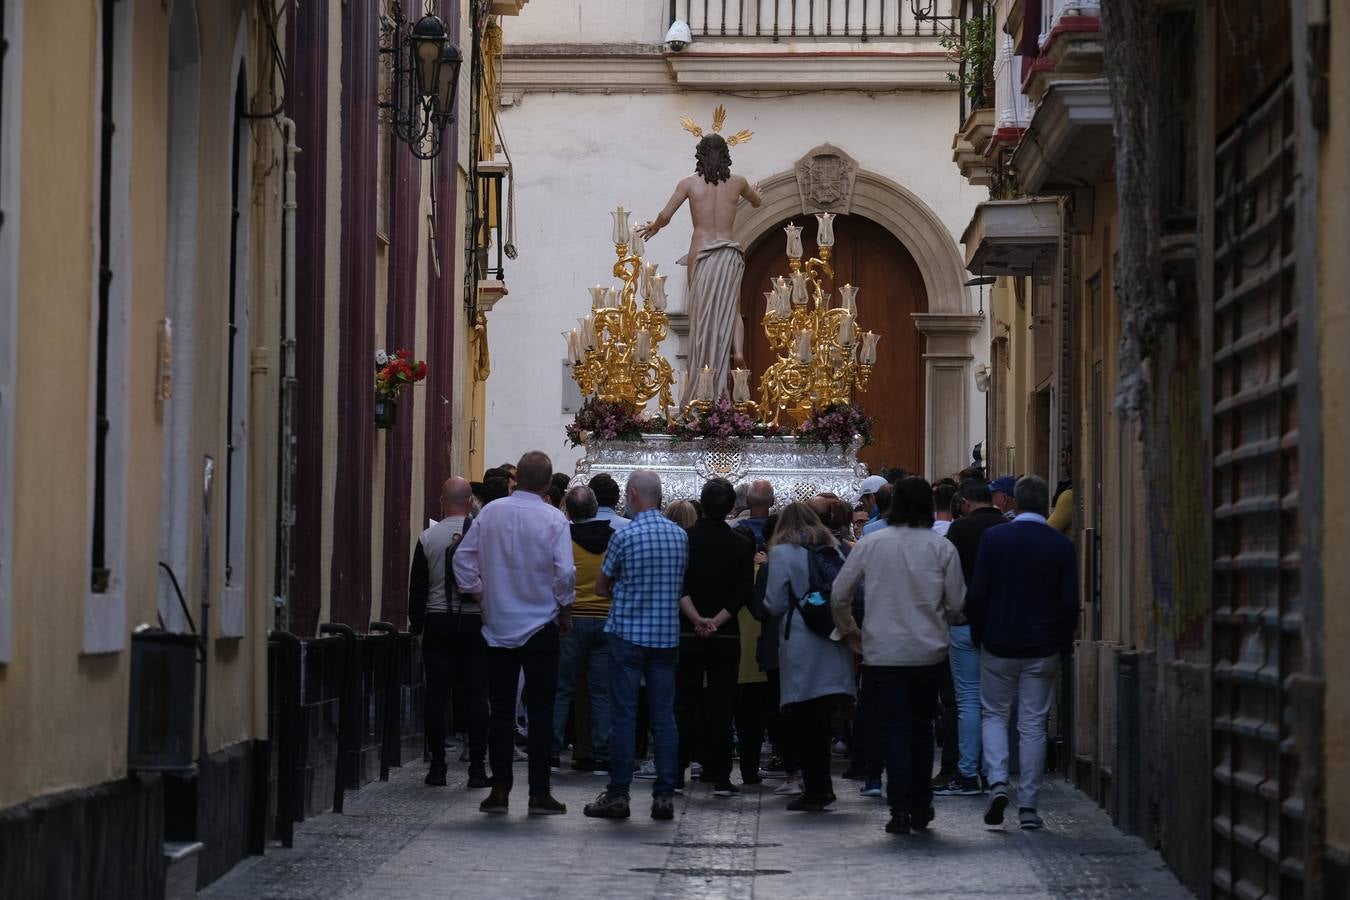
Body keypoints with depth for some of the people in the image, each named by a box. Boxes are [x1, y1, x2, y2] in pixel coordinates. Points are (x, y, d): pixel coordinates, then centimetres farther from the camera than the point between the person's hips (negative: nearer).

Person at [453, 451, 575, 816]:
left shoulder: (489, 513, 0)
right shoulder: (553, 520, -10)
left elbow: (463, 558, 2)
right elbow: (565, 572, -13)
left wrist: (478, 594, 15)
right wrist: (565, 609, 3)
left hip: (498, 624, 3)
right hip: (540, 625, -3)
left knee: (501, 710, 7)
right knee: (540, 711, 2)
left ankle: (499, 790, 6)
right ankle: (539, 793, 1)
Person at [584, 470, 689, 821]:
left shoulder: (625, 537, -11)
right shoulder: (680, 536, 4)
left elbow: (601, 587, 1)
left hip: (628, 633, -4)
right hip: (667, 634, 4)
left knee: (623, 716, 0)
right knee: (664, 716, 5)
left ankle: (618, 795, 2)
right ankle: (664, 795, 5)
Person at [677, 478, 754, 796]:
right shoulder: (742, 545, -2)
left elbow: (678, 586, -11)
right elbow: (743, 593, -8)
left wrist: (697, 619, -14)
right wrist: (717, 620, -10)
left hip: (687, 635, 0)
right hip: (726, 637, 0)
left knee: (684, 704, 7)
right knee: (721, 705, 3)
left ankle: (676, 773, 5)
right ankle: (720, 778, 0)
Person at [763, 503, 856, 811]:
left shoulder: (782, 552, -4)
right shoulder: (834, 549, 11)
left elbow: (774, 604, -5)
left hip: (801, 646, -5)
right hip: (836, 645, 5)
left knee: (804, 720, 1)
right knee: (822, 722, 11)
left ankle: (814, 791, 0)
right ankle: (822, 786, 12)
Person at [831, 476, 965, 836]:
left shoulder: (870, 544, -4)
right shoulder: (942, 547, -5)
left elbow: (839, 596, 1)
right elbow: (956, 602, 0)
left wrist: (849, 630, 18)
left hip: (883, 653, -1)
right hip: (929, 652, 1)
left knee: (894, 732, 2)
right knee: (921, 729, 16)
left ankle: (900, 810, -7)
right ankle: (920, 809, 19)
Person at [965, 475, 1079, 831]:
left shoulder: (993, 538, -7)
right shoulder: (1062, 545, -4)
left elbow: (976, 595, -7)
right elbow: (1070, 603, -3)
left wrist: (979, 635, 7)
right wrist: (1063, 646, 9)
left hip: (998, 645, -1)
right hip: (1043, 650, 1)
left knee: (994, 714, 15)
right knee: (1033, 724, 6)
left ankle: (997, 782, -6)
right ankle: (1028, 806, 5)